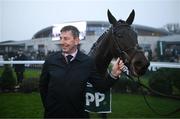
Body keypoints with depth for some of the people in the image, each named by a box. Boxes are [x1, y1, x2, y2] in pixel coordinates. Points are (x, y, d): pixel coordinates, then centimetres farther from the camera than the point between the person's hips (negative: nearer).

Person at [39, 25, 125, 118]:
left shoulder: (88, 62, -7)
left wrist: (113, 74, -20)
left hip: (78, 113, 0)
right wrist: (47, 105, 4)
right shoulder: (50, 60, -5)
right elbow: (43, 86, 4)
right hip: (53, 113, 1)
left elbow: (101, 86, -6)